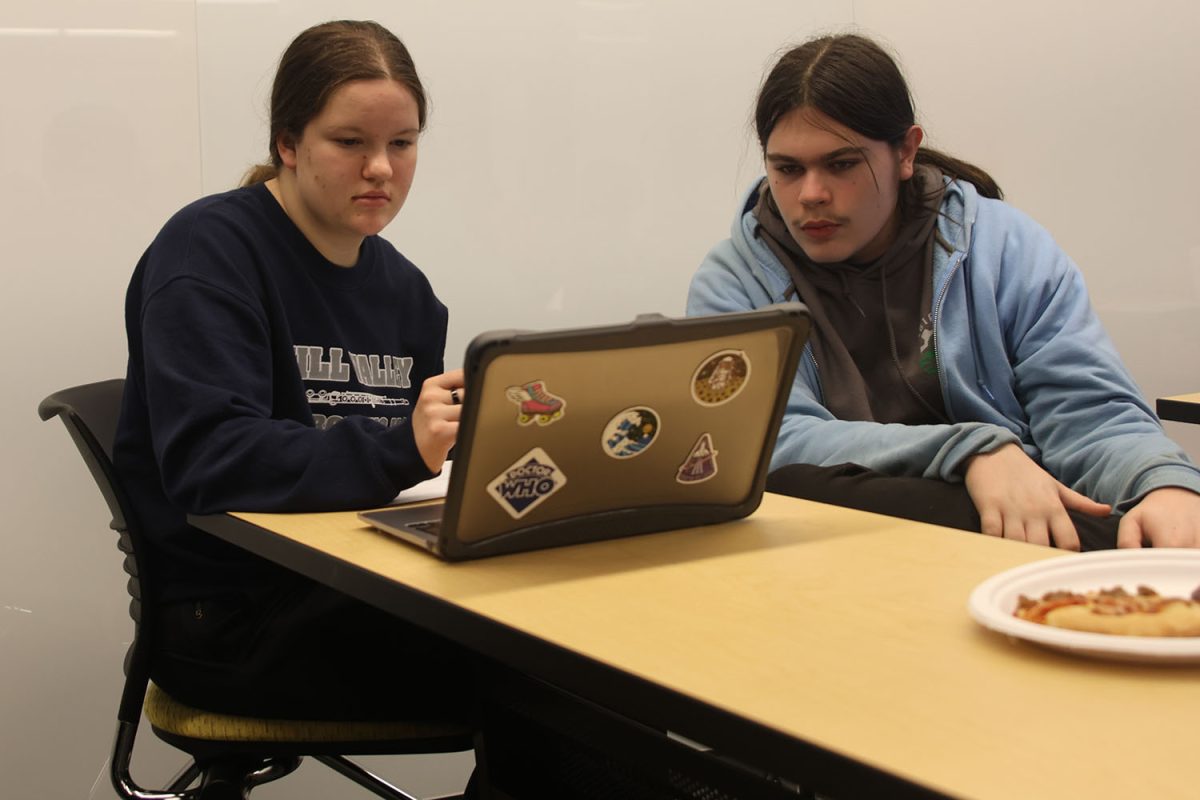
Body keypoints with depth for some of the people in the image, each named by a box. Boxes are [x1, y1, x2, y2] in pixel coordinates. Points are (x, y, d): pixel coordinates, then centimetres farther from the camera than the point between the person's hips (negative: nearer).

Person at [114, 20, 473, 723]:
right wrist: (399, 449, -32)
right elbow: (207, 460, -21)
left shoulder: (403, 288, 15)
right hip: (225, 614, -7)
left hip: (359, 595, 7)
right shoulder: (210, 250, -7)